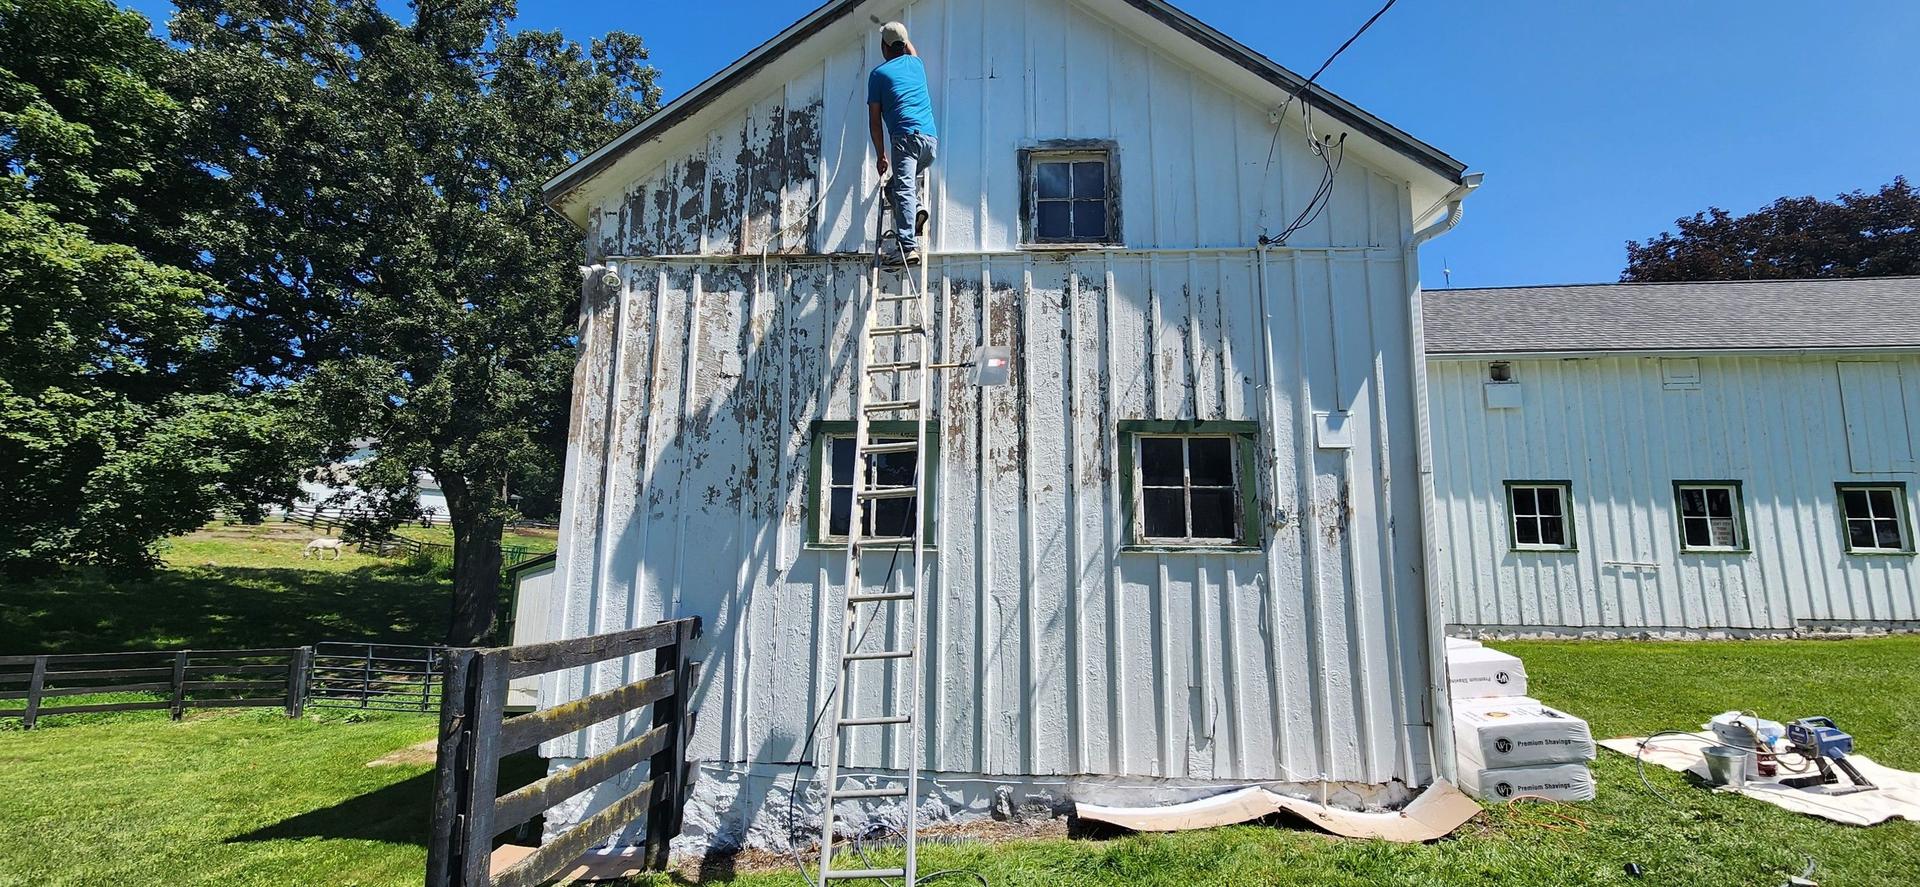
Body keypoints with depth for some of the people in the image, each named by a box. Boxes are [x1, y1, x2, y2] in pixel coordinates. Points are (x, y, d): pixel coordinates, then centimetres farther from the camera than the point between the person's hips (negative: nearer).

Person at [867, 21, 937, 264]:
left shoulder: (879, 73, 9)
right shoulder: (915, 63, 22)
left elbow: (875, 120, 7)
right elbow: (911, 49, 51)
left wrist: (881, 156, 12)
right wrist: (900, 33, 67)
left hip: (906, 136, -6)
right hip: (931, 137, 6)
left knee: (903, 189, -15)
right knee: (897, 184, 24)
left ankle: (908, 246, -28)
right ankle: (916, 209, -2)